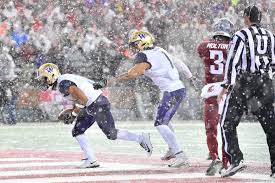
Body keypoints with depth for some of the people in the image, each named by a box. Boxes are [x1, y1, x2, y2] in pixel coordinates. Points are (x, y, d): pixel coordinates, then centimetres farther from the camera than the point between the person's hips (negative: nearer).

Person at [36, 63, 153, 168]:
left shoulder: (64, 84, -21)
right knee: (77, 132, 6)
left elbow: (82, 99, -25)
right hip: (90, 107, 10)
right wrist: (72, 111, 15)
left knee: (111, 134, -4)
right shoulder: (59, 84, 12)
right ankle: (91, 160, 5)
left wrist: (73, 114, -16)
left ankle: (141, 138, 8)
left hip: (98, 104, -10)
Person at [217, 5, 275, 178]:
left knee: (228, 123, 1)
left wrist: (226, 86, -10)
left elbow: (233, 61, -10)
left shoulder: (242, 35, -4)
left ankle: (236, 159, -13)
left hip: (244, 83, -5)